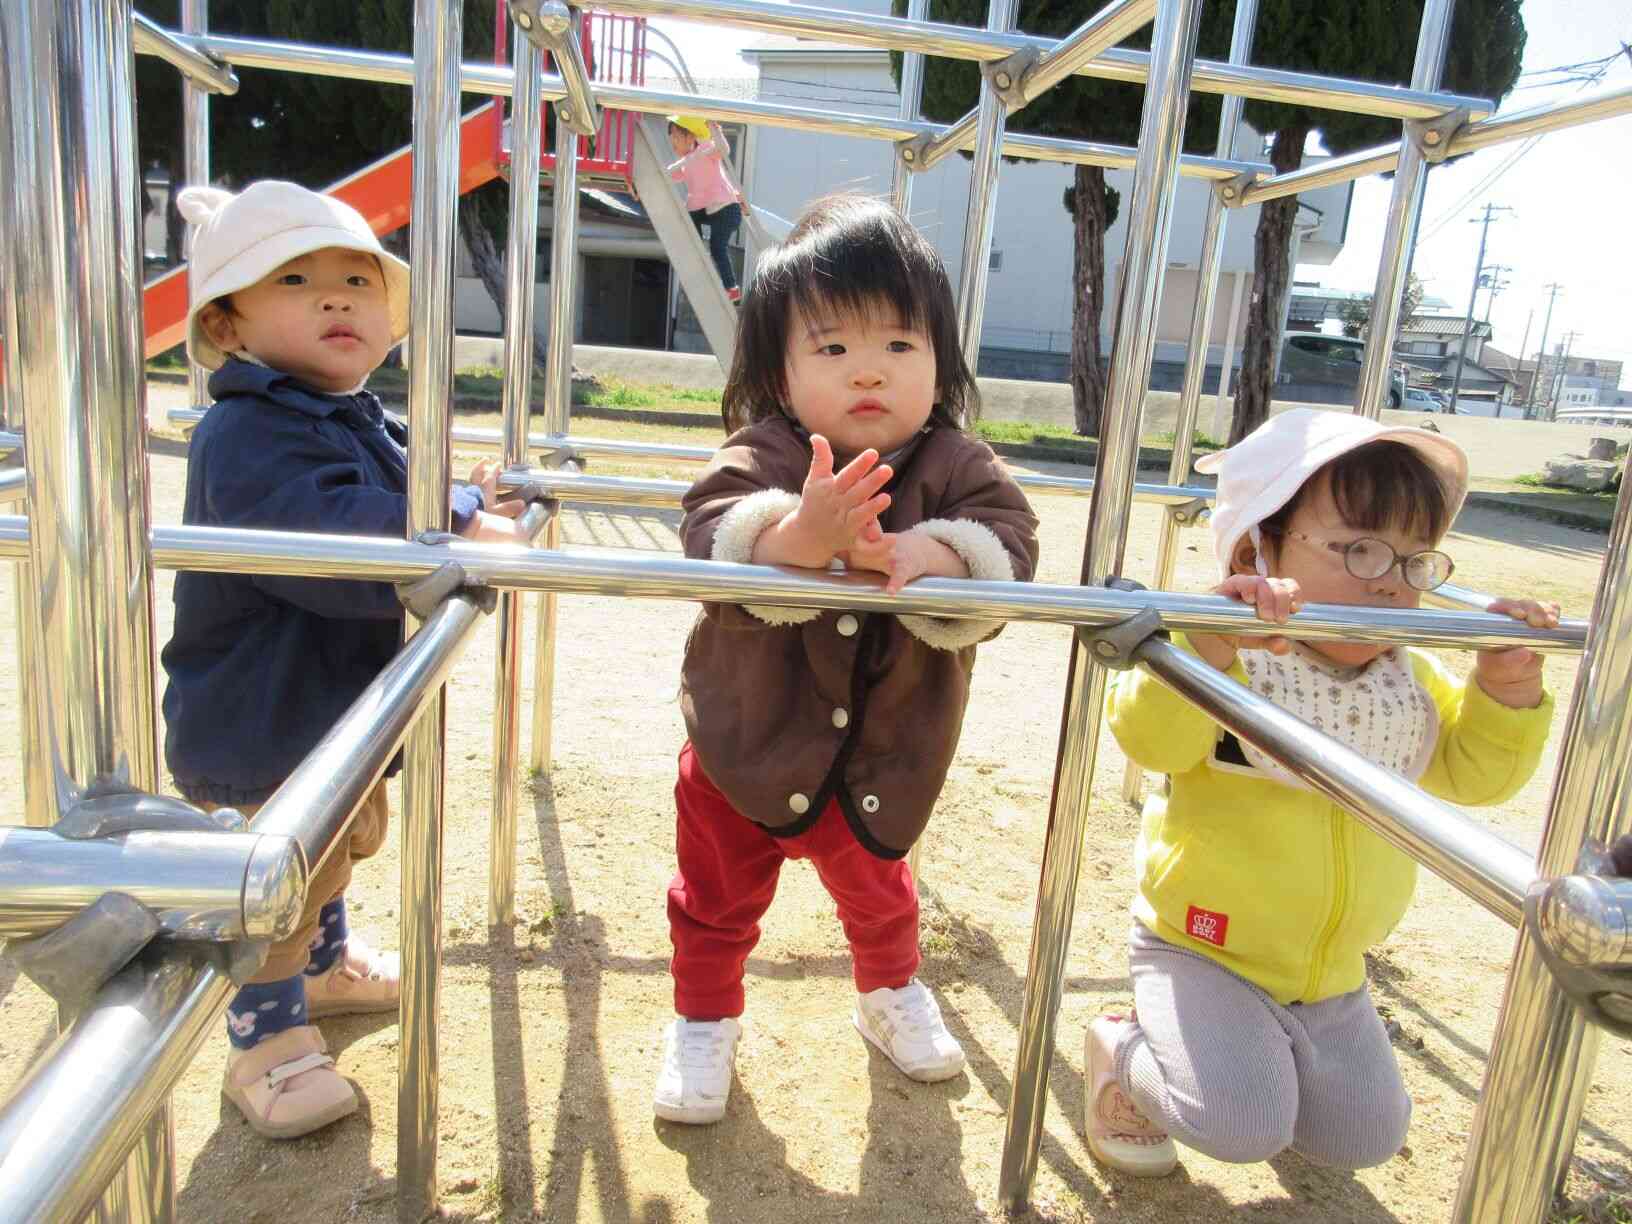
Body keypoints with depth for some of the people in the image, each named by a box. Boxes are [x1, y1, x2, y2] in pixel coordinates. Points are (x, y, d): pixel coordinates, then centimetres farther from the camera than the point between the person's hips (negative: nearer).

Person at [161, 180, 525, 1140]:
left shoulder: (357, 422, 7)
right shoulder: (248, 433, -26)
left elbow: (397, 514, 21)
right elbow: (328, 540, -41)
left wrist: (468, 503, 2)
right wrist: (460, 525, -37)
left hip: (338, 703, 10)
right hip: (258, 725, -10)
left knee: (345, 840, 29)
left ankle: (326, 965, 54)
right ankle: (269, 1042, 28)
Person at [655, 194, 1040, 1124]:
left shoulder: (958, 467, -14)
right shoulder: (759, 457, -21)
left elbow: (1009, 546, -27)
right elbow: (713, 541, -37)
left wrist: (925, 555, -46)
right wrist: (800, 537, -57)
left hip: (883, 759, 2)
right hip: (747, 744, -2)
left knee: (875, 890, 28)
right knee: (719, 898, 18)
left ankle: (892, 990, 58)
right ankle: (706, 1020, 45)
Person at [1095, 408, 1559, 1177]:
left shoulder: (1409, 683, 2)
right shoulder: (1228, 657, -20)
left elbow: (1470, 772, 3)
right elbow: (1149, 739, -35)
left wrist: (1505, 688, -14)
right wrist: (1209, 643, -51)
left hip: (1331, 972, 7)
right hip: (1202, 946, -6)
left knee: (1364, 1137, 15)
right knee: (1240, 1127, -18)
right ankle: (1124, 1053, 10)